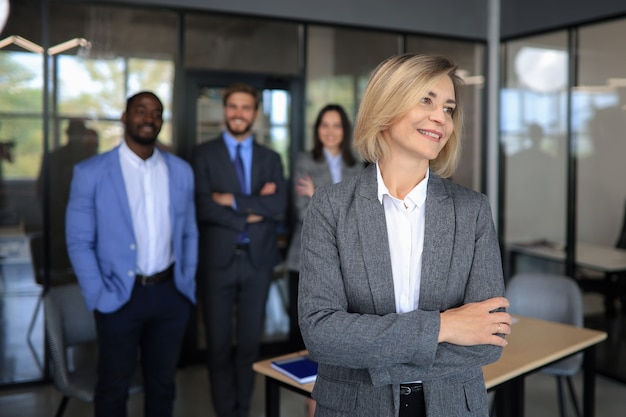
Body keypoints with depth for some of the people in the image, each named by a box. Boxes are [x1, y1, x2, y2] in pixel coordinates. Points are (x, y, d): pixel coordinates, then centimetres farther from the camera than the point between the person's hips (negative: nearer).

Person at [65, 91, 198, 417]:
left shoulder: (181, 171, 5)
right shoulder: (90, 172, -6)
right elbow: (79, 242, -6)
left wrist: (187, 283, 4)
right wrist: (98, 297, -11)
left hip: (171, 294, 3)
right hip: (120, 296, -3)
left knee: (163, 382, 15)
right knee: (114, 386, 12)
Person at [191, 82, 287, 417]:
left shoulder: (270, 158, 8)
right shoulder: (204, 154, 0)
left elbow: (278, 206, -7)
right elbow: (203, 206, -13)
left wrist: (233, 200, -15)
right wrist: (251, 212, -12)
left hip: (258, 260, 3)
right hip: (217, 260, -2)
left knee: (250, 341, 11)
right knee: (219, 343, 7)